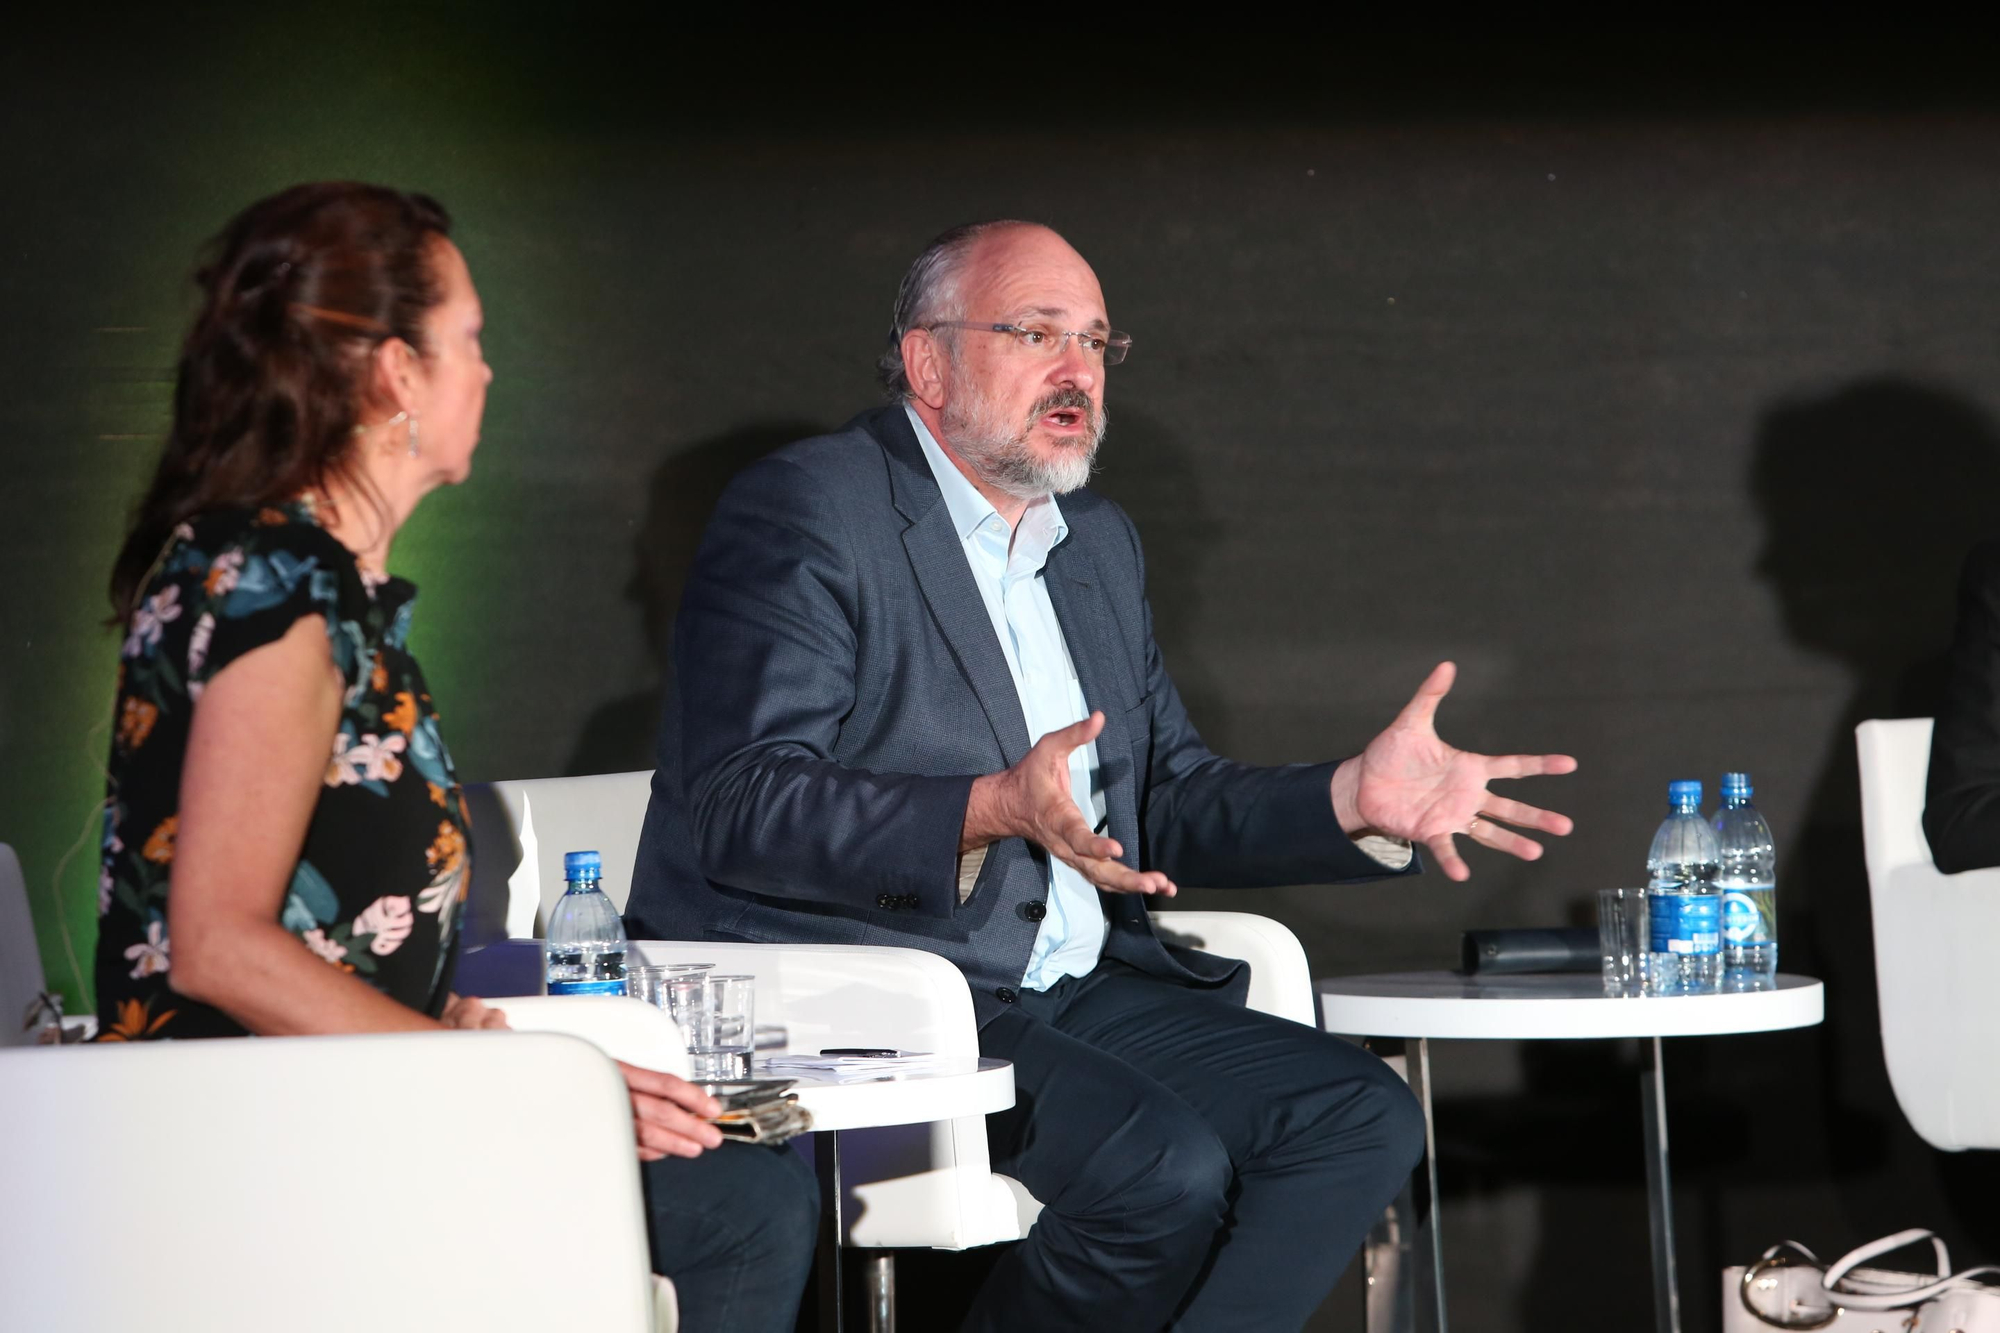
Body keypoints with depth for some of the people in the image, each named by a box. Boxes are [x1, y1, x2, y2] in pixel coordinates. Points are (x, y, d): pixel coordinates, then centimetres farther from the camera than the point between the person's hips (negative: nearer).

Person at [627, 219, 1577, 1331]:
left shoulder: (1100, 543, 20)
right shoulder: (802, 513, -7)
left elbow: (1171, 801, 22)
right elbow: (738, 808, -19)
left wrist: (1352, 800, 3)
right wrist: (992, 811, -32)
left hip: (1071, 988, 8)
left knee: (1362, 1118, -9)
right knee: (1168, 1170, -28)